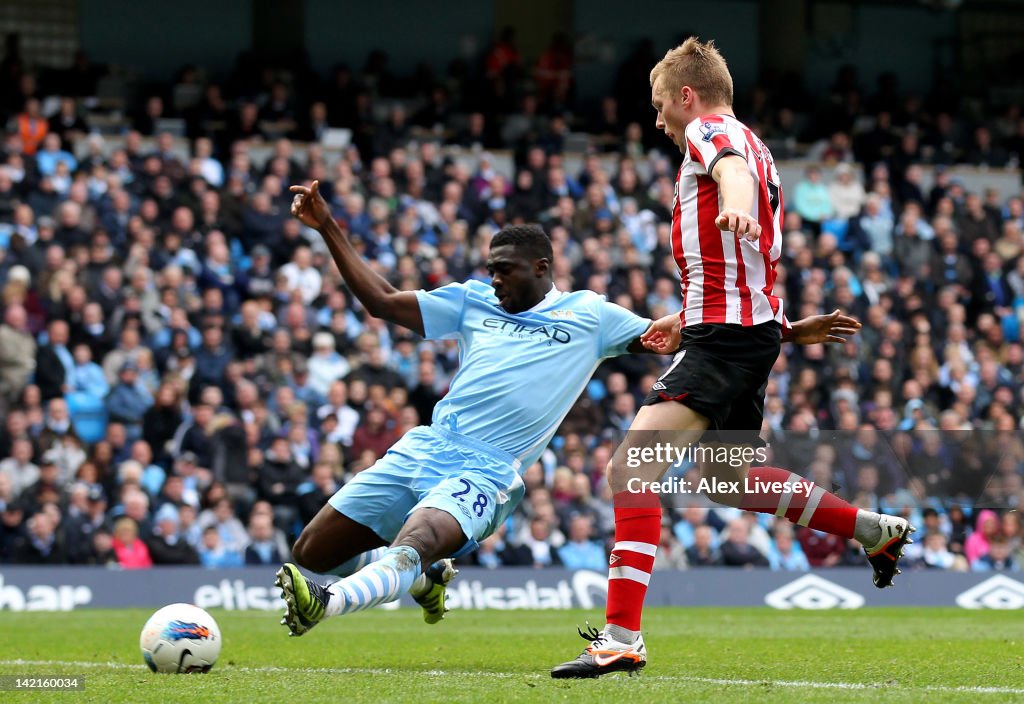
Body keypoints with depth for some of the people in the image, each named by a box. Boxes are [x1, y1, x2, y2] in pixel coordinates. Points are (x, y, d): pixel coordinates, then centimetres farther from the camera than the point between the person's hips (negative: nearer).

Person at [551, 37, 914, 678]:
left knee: (632, 467, -21)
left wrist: (737, 207, -52)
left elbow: (735, 172, -30)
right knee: (730, 481, 27)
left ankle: (621, 637, -31)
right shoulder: (753, 147, 26)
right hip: (753, 329, 11)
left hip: (725, 335, -11)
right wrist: (692, 317, 46)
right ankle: (878, 531, 35)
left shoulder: (711, 131, -3)